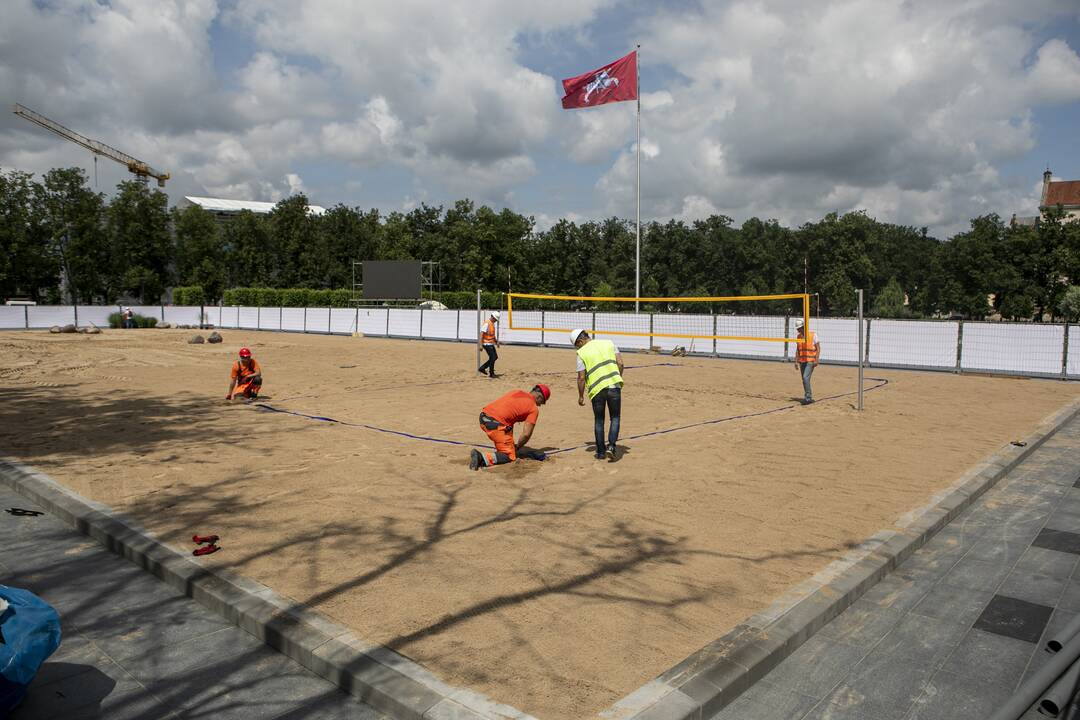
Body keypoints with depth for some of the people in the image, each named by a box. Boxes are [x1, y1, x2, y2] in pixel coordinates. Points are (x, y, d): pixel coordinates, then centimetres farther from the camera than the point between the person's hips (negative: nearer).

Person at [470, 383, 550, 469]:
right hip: (495, 424, -8)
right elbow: (526, 434, -5)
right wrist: (517, 447, 14)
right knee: (510, 456, 3)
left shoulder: (516, 392, 24)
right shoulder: (534, 408, 3)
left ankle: (500, 451, 24)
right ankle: (482, 457, -15)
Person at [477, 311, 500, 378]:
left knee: (495, 357, 12)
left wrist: (496, 341, 18)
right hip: (487, 344, -10)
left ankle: (481, 368, 18)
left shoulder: (492, 323, 12)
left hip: (491, 344, 10)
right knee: (492, 358, -5)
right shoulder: (487, 324, -18)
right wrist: (481, 345, -24)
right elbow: (481, 334, -22)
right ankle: (491, 374, 7)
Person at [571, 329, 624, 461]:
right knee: (615, 418, 11)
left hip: (597, 389, -1)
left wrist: (581, 396, 8)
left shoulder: (582, 352, 2)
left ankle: (600, 452, 17)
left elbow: (581, 377, -1)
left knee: (598, 420, 13)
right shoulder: (609, 343, 12)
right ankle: (611, 447, -6)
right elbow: (620, 363, 4)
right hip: (614, 385, 1)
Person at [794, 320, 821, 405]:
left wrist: (816, 360, -15)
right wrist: (796, 361, 10)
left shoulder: (813, 335, -7)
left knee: (805, 378, -18)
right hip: (802, 361, 6)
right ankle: (808, 398, 18)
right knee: (804, 379, 8)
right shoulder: (799, 336, 9)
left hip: (810, 361, -6)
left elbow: (818, 348, -7)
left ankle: (808, 398, -14)